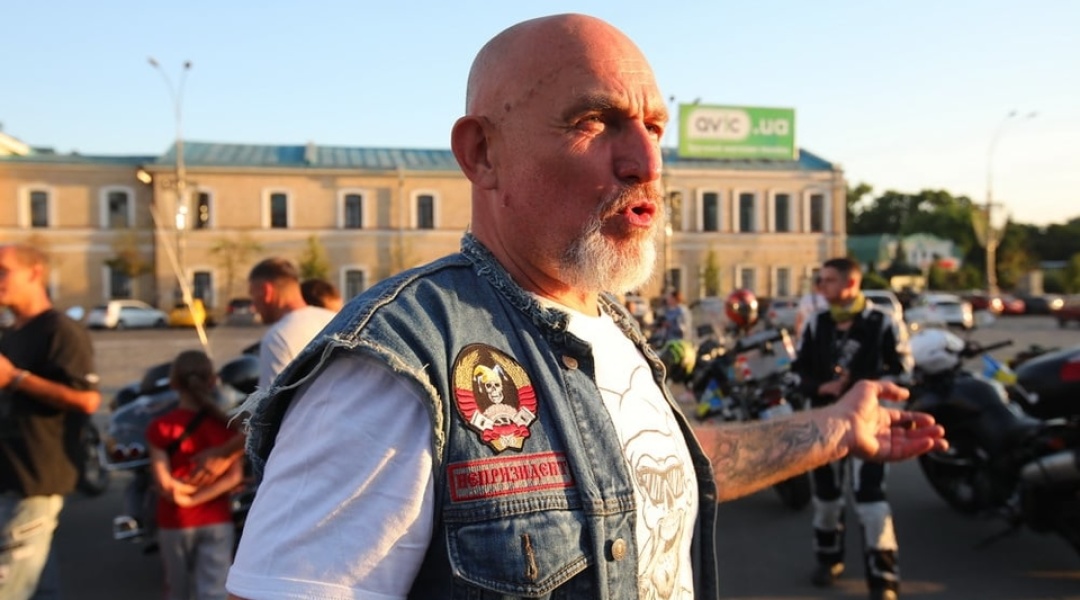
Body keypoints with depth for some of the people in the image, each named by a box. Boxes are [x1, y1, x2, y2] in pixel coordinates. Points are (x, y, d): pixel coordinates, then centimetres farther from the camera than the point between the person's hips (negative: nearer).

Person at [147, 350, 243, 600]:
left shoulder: (161, 427, -8)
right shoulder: (225, 424, -4)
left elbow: (166, 485, -15)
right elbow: (235, 475, -12)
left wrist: (188, 492, 0)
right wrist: (197, 499, -13)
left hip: (175, 523, 0)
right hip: (217, 521, 0)